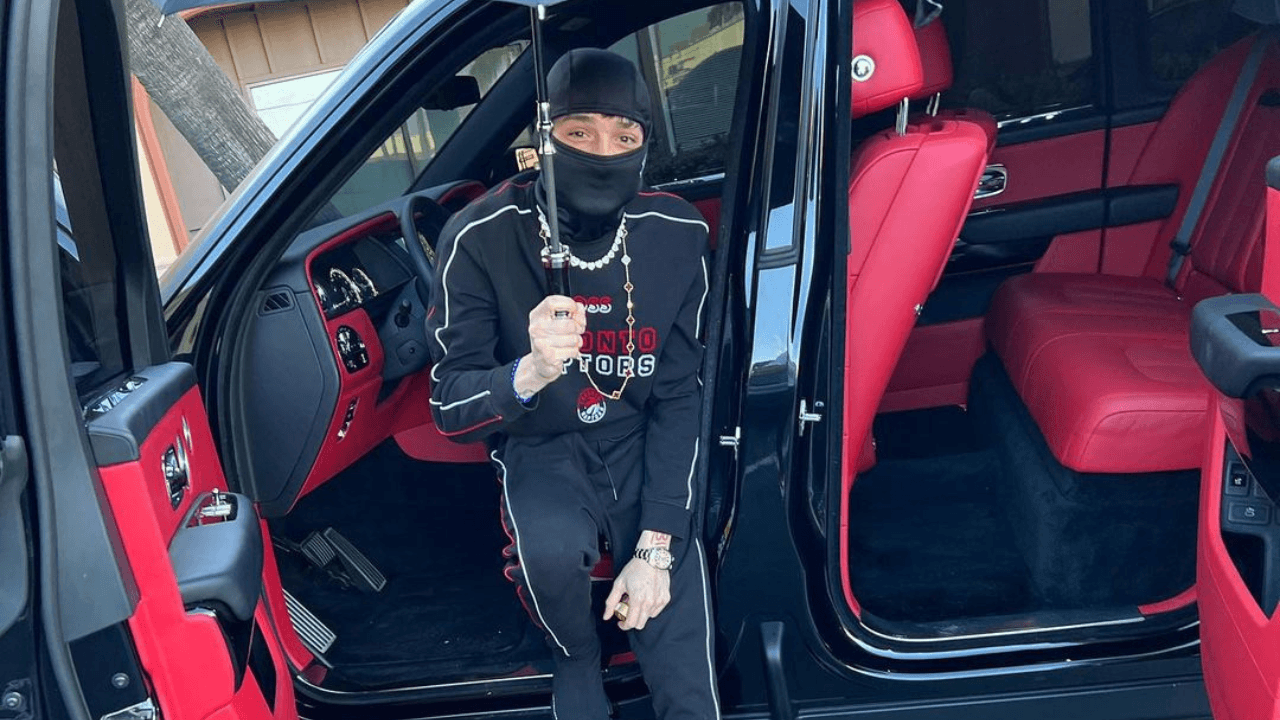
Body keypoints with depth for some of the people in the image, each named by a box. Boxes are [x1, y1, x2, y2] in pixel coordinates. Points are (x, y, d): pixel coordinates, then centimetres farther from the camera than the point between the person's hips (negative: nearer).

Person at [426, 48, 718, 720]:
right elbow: (450, 407, -17)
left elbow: (679, 397, -8)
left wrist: (655, 547, -15)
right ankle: (575, 655, 0)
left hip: (645, 444, 1)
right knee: (551, 549, -34)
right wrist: (528, 374, -41)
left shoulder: (676, 233, -14)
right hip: (544, 446, 0)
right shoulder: (482, 236, -19)